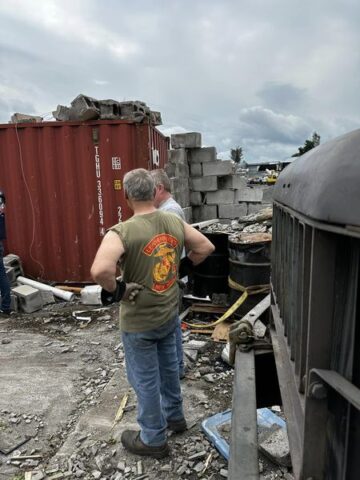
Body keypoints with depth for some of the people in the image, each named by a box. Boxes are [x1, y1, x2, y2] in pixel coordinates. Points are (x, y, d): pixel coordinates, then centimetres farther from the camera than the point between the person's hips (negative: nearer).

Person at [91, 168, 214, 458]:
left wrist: (114, 289, -21)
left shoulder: (122, 232, -25)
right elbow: (206, 247, 4)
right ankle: (175, 416, 49)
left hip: (139, 322, -6)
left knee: (145, 380, 14)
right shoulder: (175, 222, -6)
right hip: (170, 314, 6)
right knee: (169, 367, 27)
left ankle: (153, 439, 34)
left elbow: (100, 270, -41)